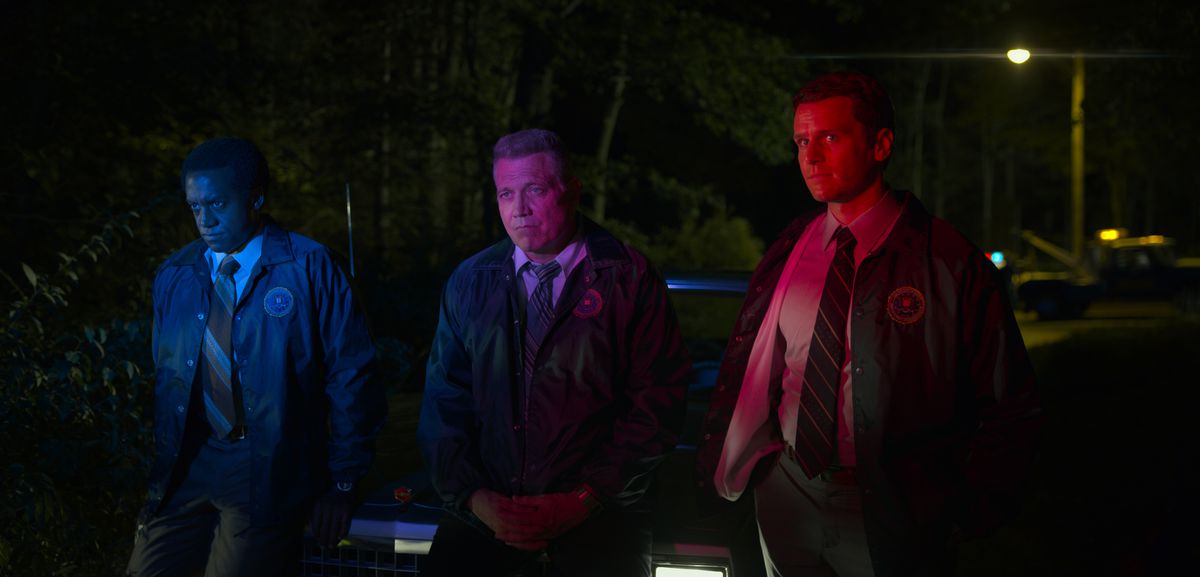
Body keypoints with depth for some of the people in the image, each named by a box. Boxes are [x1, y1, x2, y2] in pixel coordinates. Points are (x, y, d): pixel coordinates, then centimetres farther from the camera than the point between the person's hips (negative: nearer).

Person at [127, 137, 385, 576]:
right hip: (187, 469, 4)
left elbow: (350, 376, -5)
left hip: (271, 471, -4)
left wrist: (342, 483, -5)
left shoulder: (307, 267, -6)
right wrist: (162, 473, 8)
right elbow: (165, 380, 15)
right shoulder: (173, 276, 8)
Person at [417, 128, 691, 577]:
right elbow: (444, 399, 8)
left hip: (598, 511, -2)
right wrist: (474, 497, -6)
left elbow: (657, 400, -5)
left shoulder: (630, 279, -1)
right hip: (488, 503, 2)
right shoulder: (470, 282, 9)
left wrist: (584, 499, -11)